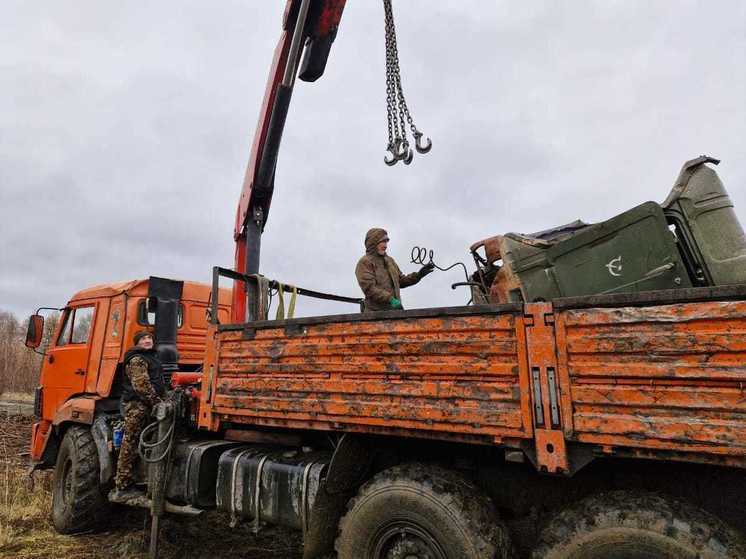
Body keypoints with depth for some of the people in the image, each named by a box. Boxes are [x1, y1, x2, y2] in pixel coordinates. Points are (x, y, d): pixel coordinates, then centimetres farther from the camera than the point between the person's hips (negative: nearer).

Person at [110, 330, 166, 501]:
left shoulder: (152, 357, 21)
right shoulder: (136, 360, -8)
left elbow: (160, 383, 26)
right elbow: (142, 385, -17)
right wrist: (156, 402, -16)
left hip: (147, 406, 9)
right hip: (136, 405, -9)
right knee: (130, 446, -5)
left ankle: (123, 487, 20)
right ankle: (122, 489, 0)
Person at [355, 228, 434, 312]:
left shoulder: (389, 260, 19)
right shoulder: (364, 262, -6)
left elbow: (401, 281, 23)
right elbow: (369, 288, -17)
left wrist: (418, 275, 9)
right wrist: (390, 299, -24)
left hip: (394, 310, 7)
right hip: (376, 312, -7)